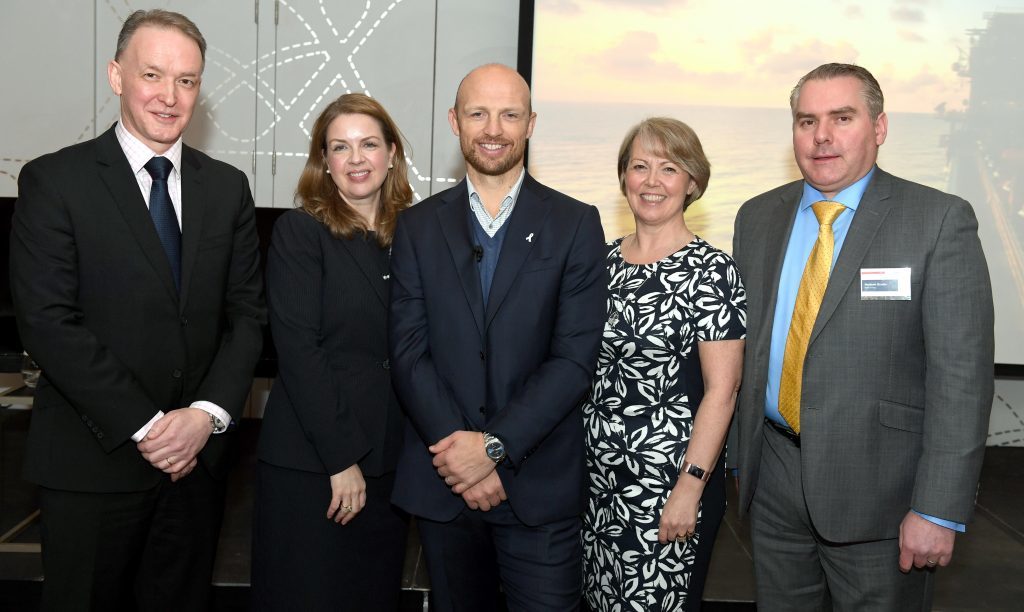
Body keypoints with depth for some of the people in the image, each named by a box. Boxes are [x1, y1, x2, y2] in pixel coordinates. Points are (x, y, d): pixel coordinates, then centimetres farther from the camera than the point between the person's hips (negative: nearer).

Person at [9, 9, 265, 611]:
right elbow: (48, 320, -13)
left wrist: (208, 414, -9)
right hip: (93, 460, -3)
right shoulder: (55, 181, -6)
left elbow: (247, 312, 4)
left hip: (199, 453, 4)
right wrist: (145, 426, -16)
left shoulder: (228, 187, 6)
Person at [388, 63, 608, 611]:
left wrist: (495, 446, -14)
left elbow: (575, 356, -8)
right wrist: (459, 448, -12)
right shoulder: (418, 226, 5)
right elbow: (408, 350, -2)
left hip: (539, 484, -1)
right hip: (442, 482, 2)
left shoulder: (575, 225, -1)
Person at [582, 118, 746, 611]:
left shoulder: (710, 269, -11)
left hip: (669, 483, -5)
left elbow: (721, 390, -13)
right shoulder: (604, 259, 6)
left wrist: (690, 488, -17)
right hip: (596, 475, 5)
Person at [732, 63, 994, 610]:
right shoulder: (757, 218, 5)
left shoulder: (939, 221, -9)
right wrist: (744, 452, 8)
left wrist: (938, 510, -16)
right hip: (774, 475, 4)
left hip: (879, 484, -4)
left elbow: (961, 374, -13)